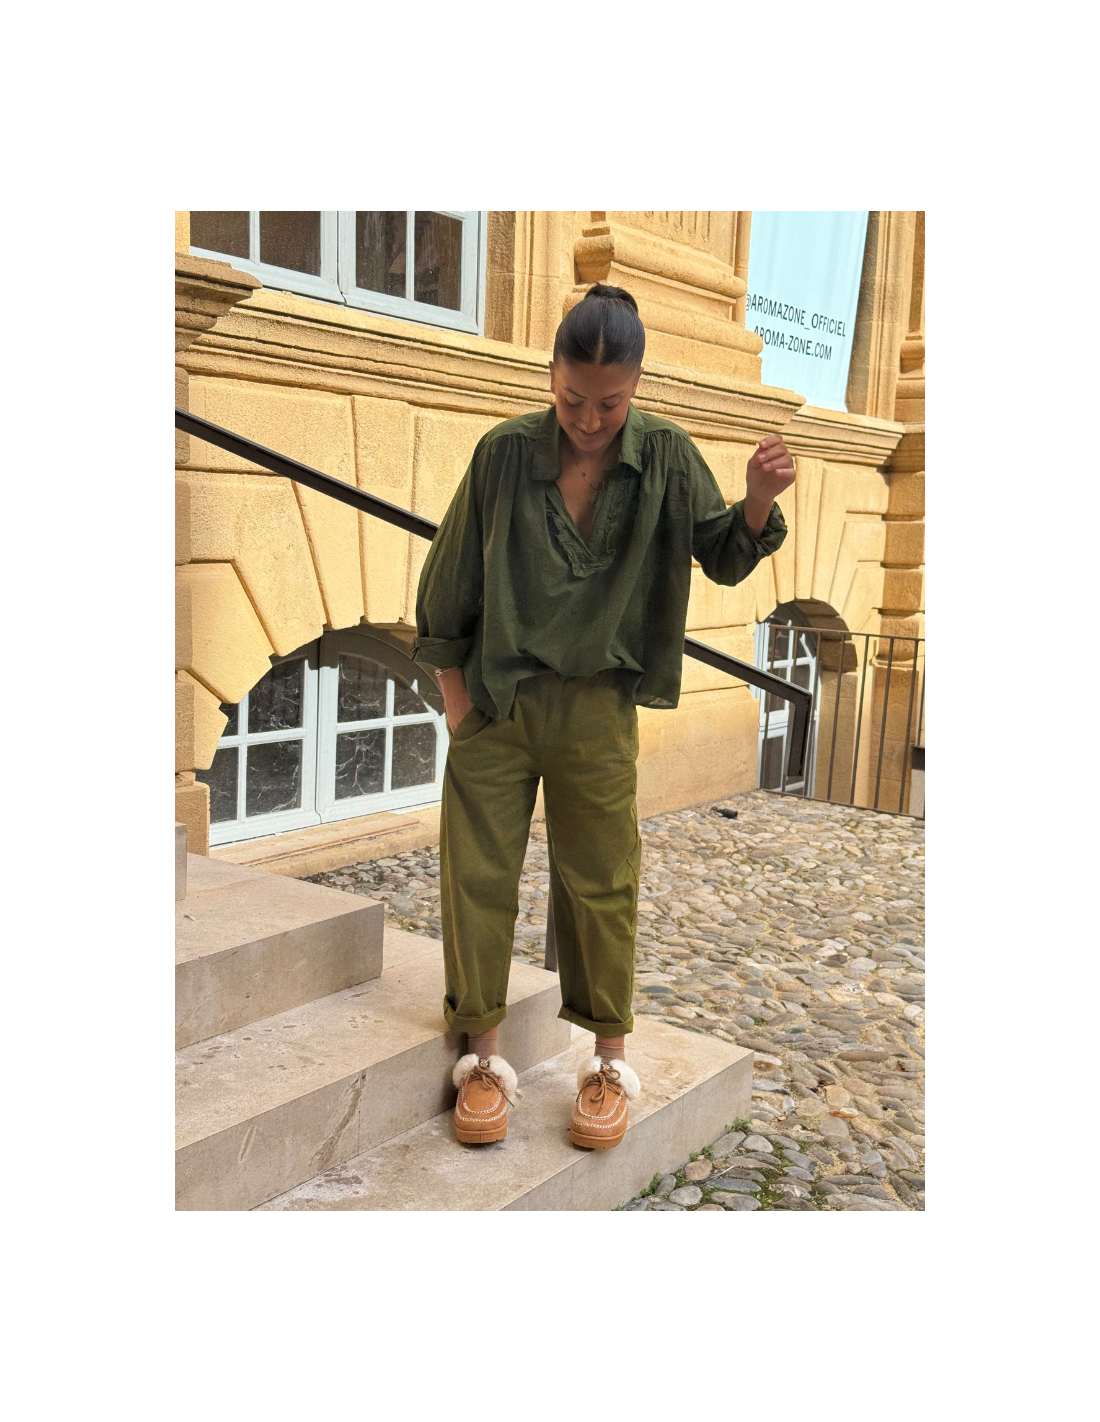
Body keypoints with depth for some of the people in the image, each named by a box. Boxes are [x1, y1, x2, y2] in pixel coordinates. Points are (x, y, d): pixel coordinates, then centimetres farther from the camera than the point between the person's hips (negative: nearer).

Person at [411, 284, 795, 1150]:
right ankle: (486, 1053, 21)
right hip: (494, 699, 1)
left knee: (599, 881, 7)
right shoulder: (506, 453, -3)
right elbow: (450, 576, 4)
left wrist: (760, 501, -17)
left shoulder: (665, 455, -2)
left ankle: (612, 1056, 23)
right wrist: (453, 690, 2)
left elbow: (723, 558, 4)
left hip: (596, 706, 0)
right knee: (477, 874, 5)